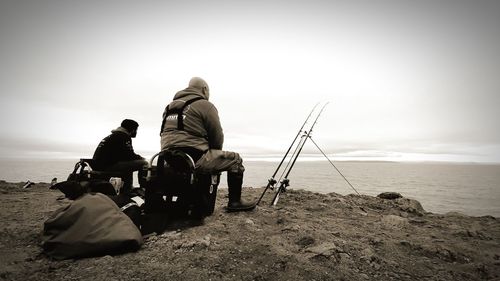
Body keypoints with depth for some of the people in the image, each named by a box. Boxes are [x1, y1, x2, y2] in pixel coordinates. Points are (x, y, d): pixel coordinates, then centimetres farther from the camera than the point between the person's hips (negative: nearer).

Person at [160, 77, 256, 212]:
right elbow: (217, 137, -3)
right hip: (195, 159, -8)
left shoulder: (170, 106, 20)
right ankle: (235, 202, 9)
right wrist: (215, 153, 19)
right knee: (235, 159, 8)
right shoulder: (205, 105, -1)